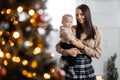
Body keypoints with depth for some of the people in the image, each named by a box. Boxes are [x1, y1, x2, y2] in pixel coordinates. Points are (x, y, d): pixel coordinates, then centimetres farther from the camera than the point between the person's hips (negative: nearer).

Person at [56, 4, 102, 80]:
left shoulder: (96, 31, -3)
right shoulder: (72, 29, -1)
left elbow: (98, 54, -5)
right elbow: (58, 46, 2)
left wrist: (82, 47, -15)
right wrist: (67, 51, -17)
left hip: (87, 68, 0)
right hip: (71, 67, 0)